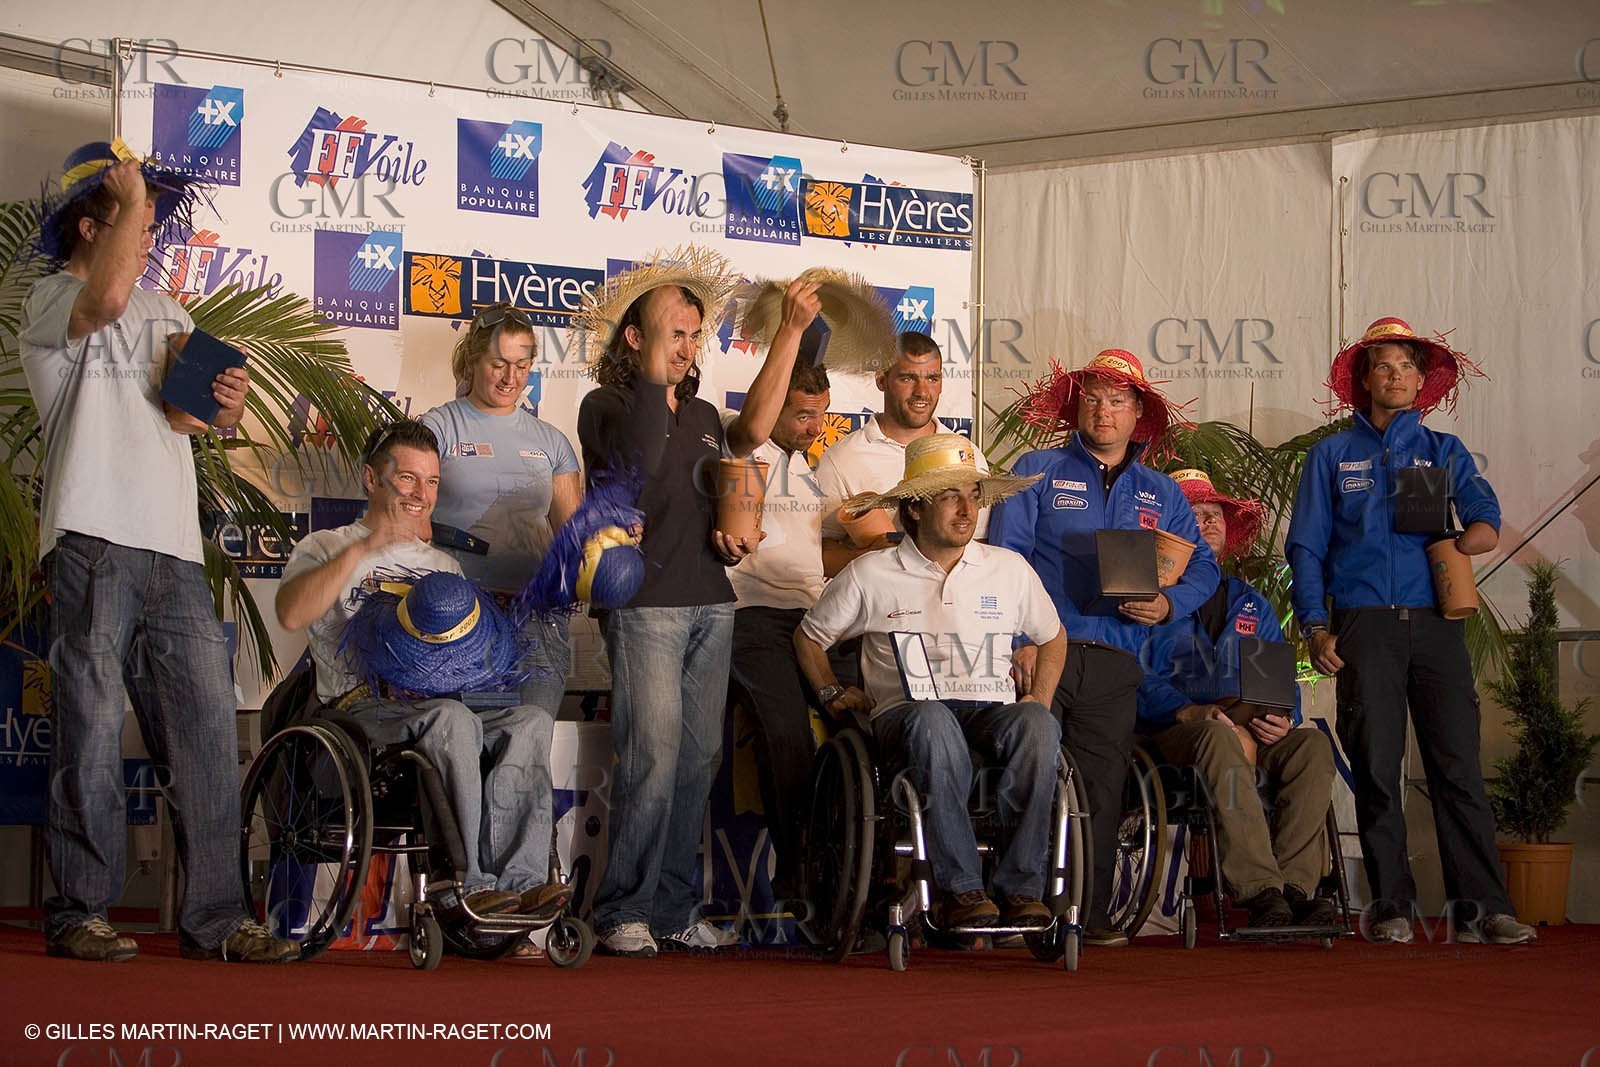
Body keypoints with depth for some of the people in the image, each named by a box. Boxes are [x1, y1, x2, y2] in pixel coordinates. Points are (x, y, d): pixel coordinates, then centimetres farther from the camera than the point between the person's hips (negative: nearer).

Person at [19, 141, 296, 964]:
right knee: (92, 727, -6)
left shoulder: (164, 310, 24)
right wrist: (132, 193, -9)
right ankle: (77, 913, 2)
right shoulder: (51, 301, 1)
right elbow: (108, 296, -23)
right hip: (94, 544, -6)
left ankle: (214, 918, 2)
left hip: (175, 553, 6)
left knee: (207, 727, 0)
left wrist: (229, 402, -3)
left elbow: (201, 413, 21)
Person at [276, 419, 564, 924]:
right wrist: (363, 548, -15)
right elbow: (290, 613, -8)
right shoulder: (326, 549, 15)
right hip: (363, 708, -5)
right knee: (451, 715, -38)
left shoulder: (444, 566, 32)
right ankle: (473, 880, -38)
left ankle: (517, 881, -39)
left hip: (440, 705, 5)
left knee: (532, 719, -26)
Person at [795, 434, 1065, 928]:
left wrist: (1040, 698, 15)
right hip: (904, 715, -2)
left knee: (1037, 724, -35)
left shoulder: (1010, 569, 16)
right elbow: (810, 636, 23)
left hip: (991, 710, 2)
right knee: (933, 719, -41)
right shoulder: (871, 575, 9)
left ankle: (1022, 887, -32)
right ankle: (962, 889, -40)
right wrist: (832, 693, 9)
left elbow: (1052, 636, 30)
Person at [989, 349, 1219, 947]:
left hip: (1114, 665, 3)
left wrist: (1168, 604, -7)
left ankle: (1090, 913, 2)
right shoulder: (1038, 472, 10)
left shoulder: (1162, 494, 20)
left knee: (1102, 788, -2)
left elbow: (1203, 567, 16)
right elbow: (1004, 559, 1)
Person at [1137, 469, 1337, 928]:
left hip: (1254, 733, 4)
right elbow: (1141, 680, -2)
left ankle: (1295, 886, -37)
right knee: (1219, 737, -40)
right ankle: (1261, 893, -49)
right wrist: (1190, 711, -21)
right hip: (1175, 732, -4)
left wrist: (1284, 720, -4)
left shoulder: (1252, 604, 27)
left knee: (1312, 745, -28)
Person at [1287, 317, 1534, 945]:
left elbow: (1486, 526, 3)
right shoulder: (1332, 456, 16)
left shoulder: (1444, 452, 17)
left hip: (1436, 625, 1)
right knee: (1376, 769, -4)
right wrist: (1316, 627, -2)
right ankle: (1390, 907, 1)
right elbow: (1306, 547, 10)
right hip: (1363, 626, 0)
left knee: (1458, 764, -7)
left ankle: (1481, 906, -8)